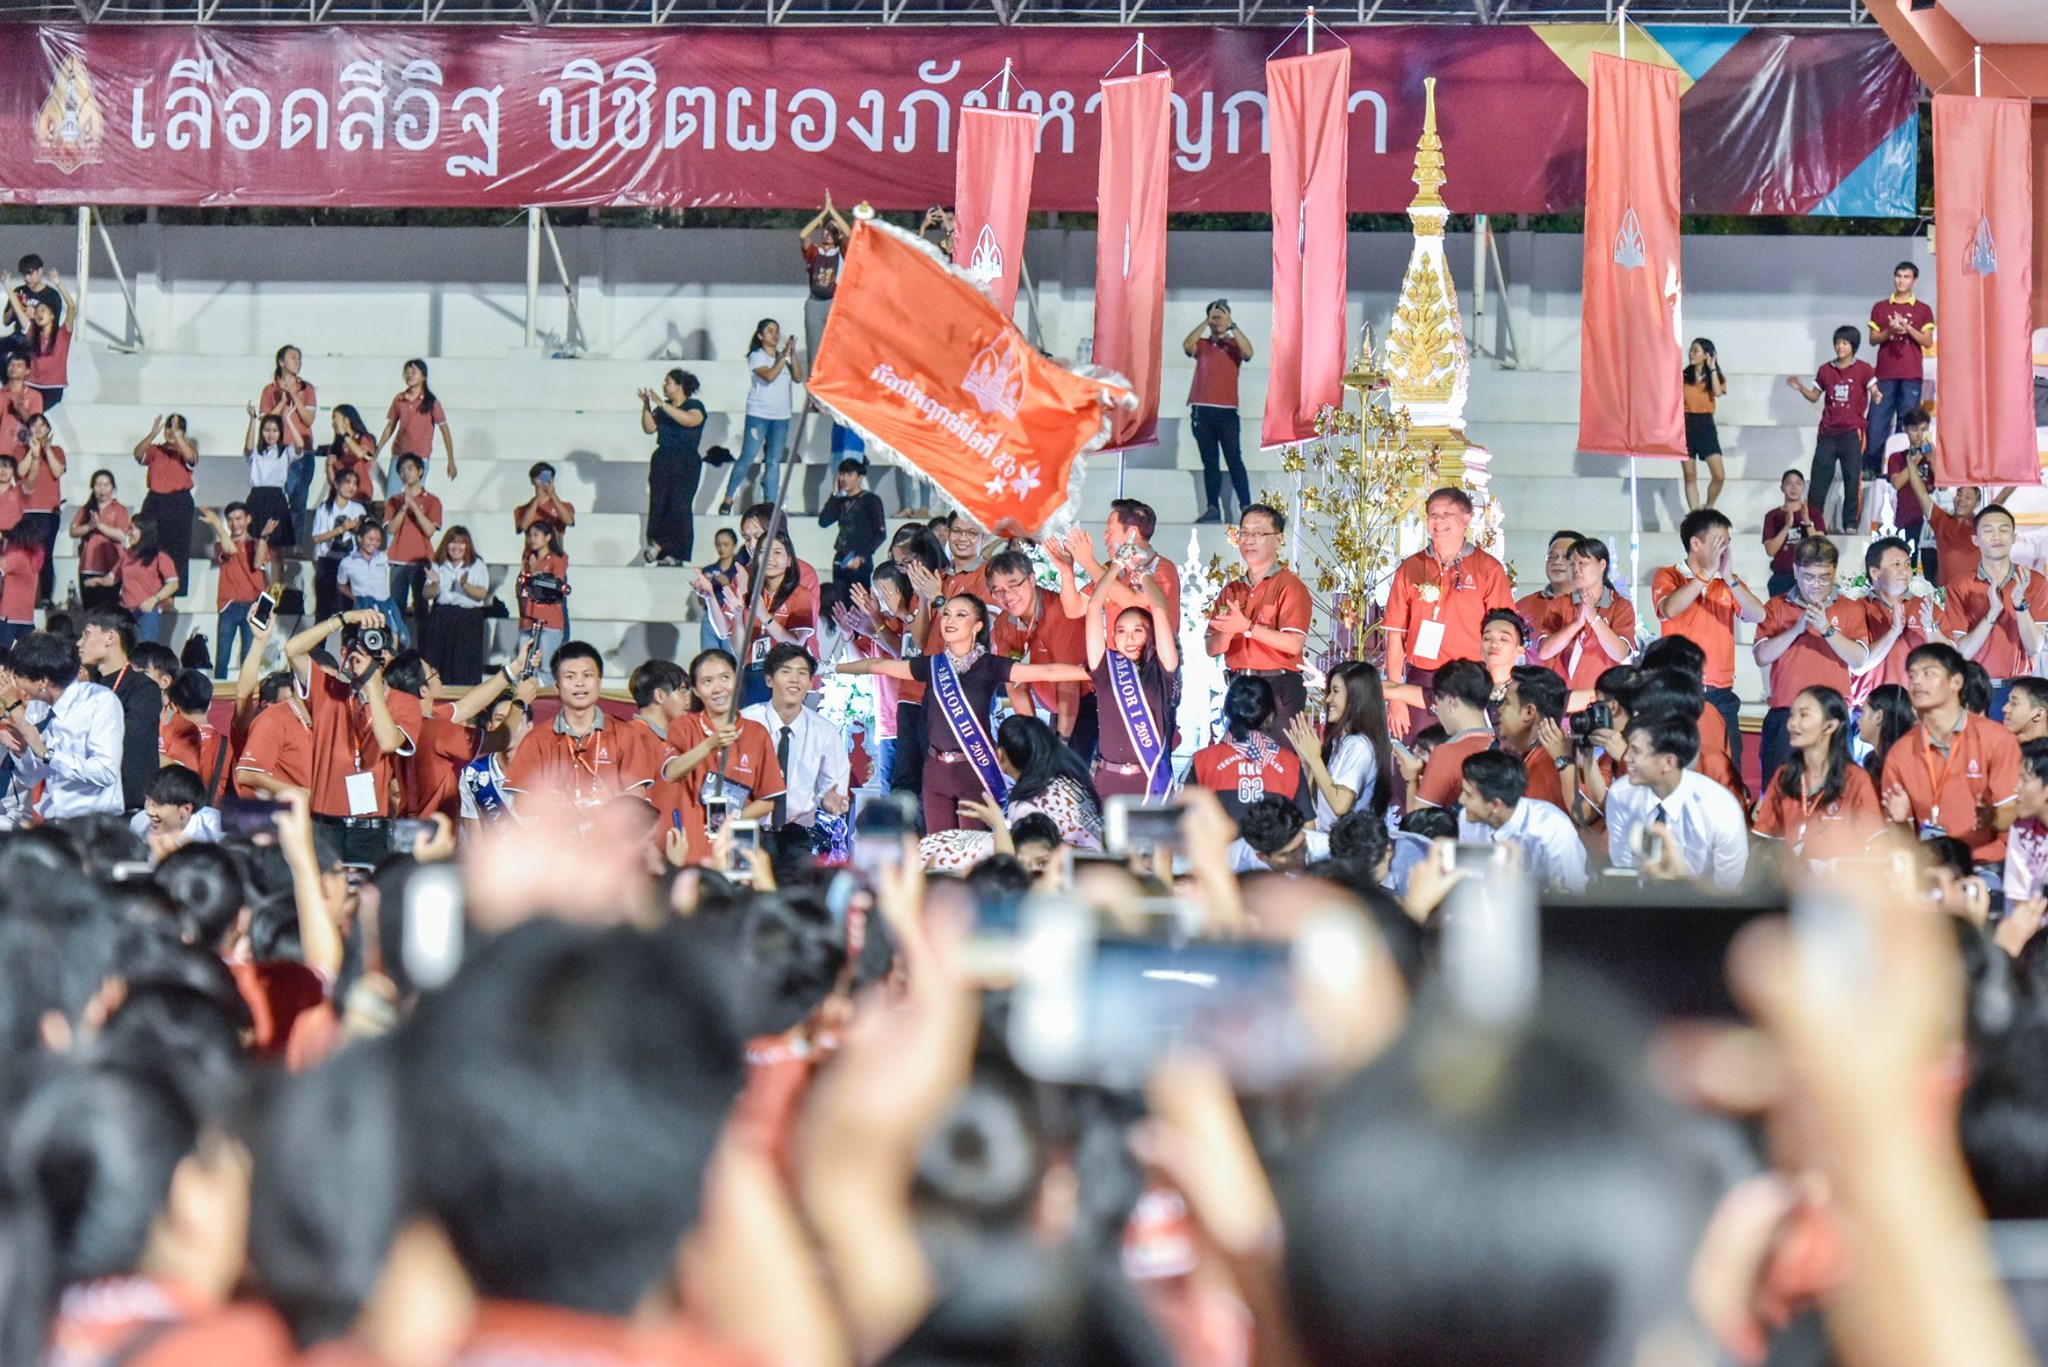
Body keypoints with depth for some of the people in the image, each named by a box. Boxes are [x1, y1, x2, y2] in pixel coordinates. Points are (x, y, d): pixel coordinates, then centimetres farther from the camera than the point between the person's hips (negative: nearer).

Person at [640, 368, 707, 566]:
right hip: (662, 461, 5)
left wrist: (662, 404, -24)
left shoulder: (695, 405, -1)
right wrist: (646, 406, -7)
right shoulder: (662, 408, 15)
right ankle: (664, 552, -2)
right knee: (658, 505, -3)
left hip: (686, 463, -5)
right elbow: (649, 428, 6)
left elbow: (689, 419, -23)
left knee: (679, 507, -13)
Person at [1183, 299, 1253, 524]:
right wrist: (1207, 322, -12)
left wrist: (1233, 326, -15)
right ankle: (1213, 508, 1)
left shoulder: (1234, 345, 9)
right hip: (1202, 411, 2)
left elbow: (1248, 353, -12)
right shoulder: (1202, 344, 12)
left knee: (1234, 459, -9)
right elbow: (1187, 345, -9)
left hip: (1227, 411, -2)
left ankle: (1246, 508, -13)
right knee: (1209, 462, 2)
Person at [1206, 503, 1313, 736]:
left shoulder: (1289, 586, -2)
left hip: (1278, 689, -6)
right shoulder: (1231, 591, 17)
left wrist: (1247, 627, -20)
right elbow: (1211, 648, 12)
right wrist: (1226, 632, -10)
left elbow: (1294, 644, -15)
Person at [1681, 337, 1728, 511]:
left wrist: (1712, 368, -9)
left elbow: (1718, 392, -13)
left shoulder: (1712, 376, 9)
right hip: (1686, 424, 0)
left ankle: (1708, 509, 14)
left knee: (1719, 475, -9)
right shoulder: (1683, 376, 8)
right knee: (1690, 475, 0)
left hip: (1705, 424, 0)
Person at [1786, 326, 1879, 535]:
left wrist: (1877, 396, -30)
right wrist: (1800, 387, -3)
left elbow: (1874, 391, -6)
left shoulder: (1863, 369, 2)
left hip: (1852, 432, -3)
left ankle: (1851, 524, 0)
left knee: (1852, 479, -4)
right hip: (1828, 432, 3)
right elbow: (1814, 397, 15)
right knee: (1819, 480, 2)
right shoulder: (1825, 370, 11)